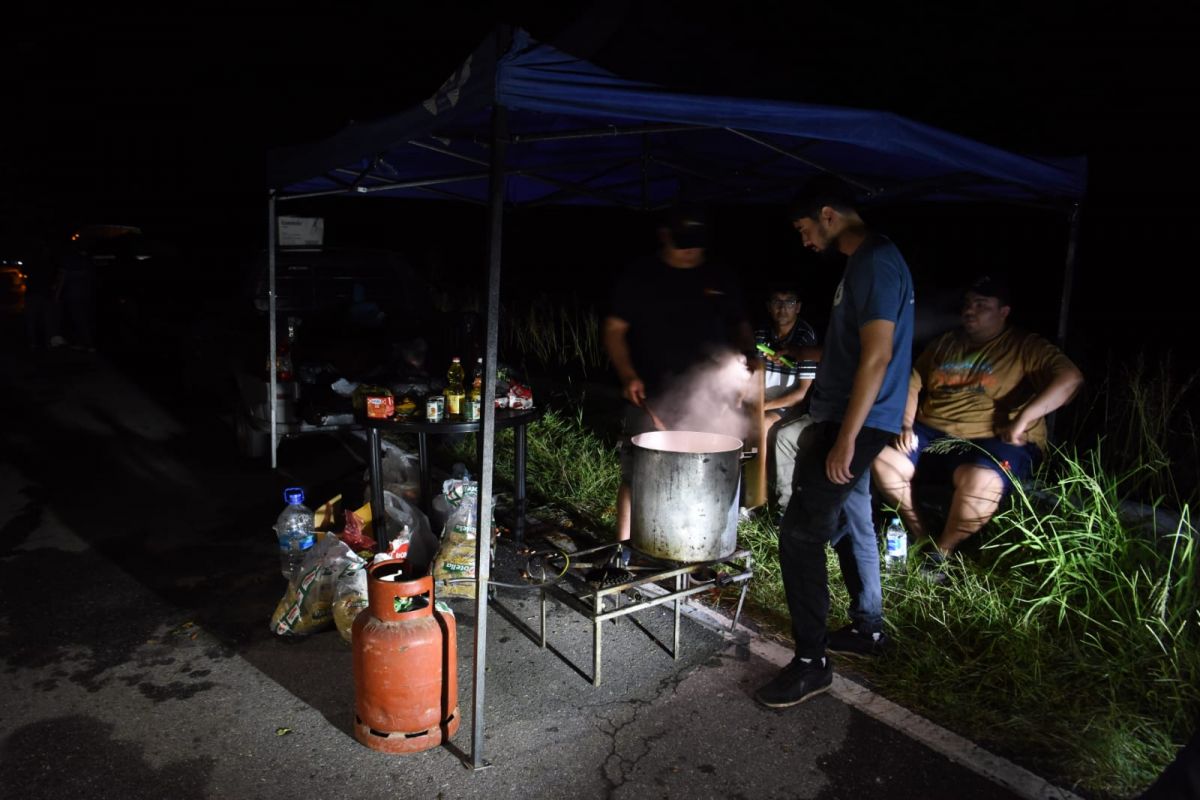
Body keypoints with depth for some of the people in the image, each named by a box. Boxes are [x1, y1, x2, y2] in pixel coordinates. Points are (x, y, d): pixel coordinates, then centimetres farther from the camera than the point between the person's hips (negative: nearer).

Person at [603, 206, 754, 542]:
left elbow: (741, 329, 19)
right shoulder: (640, 275, 2)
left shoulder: (721, 278, 10)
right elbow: (614, 329, 2)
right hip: (652, 396, -2)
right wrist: (628, 376, -12)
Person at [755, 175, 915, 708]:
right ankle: (866, 627, 35)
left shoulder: (876, 263, -15)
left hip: (857, 426, -10)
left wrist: (845, 440, -23)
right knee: (846, 527, 19)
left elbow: (877, 356, -23)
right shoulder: (863, 263, 16)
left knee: (800, 535, -10)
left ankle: (812, 663, -1)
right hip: (843, 421, 10)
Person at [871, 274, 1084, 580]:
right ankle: (918, 533, 0)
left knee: (980, 482, -37)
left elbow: (1069, 377, -15)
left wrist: (1023, 419, -24)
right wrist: (906, 425, -2)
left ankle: (942, 551, -13)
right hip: (931, 434, 5)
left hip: (992, 441, -5)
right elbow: (912, 384, 16)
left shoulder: (1025, 347, 0)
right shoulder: (944, 343, 16)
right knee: (883, 460, -19)